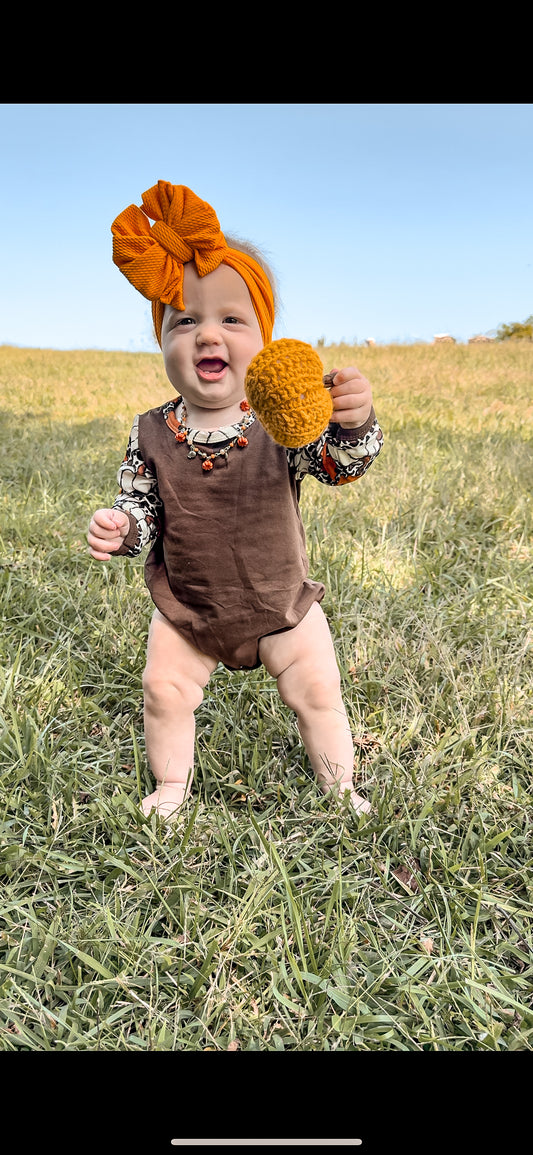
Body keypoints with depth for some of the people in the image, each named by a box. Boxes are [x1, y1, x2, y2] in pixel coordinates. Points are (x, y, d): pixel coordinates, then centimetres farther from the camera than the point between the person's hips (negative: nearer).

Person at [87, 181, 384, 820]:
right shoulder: (152, 433, -11)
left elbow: (342, 464, -25)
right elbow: (140, 506, -2)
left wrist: (355, 422, -46)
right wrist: (118, 526, -24)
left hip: (282, 605, -1)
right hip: (185, 610, 2)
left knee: (317, 690, 8)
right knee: (164, 692, 11)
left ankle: (340, 785, 37)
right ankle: (172, 783, 41)